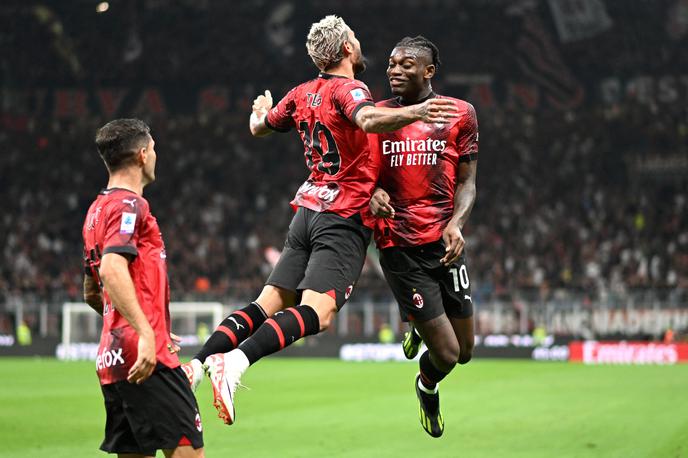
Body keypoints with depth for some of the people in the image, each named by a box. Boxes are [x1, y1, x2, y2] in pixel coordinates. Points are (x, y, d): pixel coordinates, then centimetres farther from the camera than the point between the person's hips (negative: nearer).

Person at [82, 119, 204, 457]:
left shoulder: (98, 209, 22)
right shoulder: (129, 204, -7)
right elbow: (111, 269, -24)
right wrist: (145, 332, -30)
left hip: (112, 360, 10)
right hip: (149, 361, -10)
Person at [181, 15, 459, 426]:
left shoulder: (302, 94, 12)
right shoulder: (348, 89, -10)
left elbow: (259, 127, 30)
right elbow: (368, 119, -34)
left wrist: (261, 110, 52)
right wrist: (413, 113, -48)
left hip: (308, 211, 8)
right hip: (345, 219, -8)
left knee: (269, 303, 7)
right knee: (318, 313, -18)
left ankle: (198, 363, -5)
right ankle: (237, 361, -36)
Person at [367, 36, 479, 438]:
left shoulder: (459, 114, 3)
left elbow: (466, 182, 4)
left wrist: (456, 223, -15)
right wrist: (373, 193, -13)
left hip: (445, 243, 2)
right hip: (400, 249, -2)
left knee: (464, 352, 9)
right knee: (446, 354, -6)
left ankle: (420, 329, 43)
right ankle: (429, 388, 30)